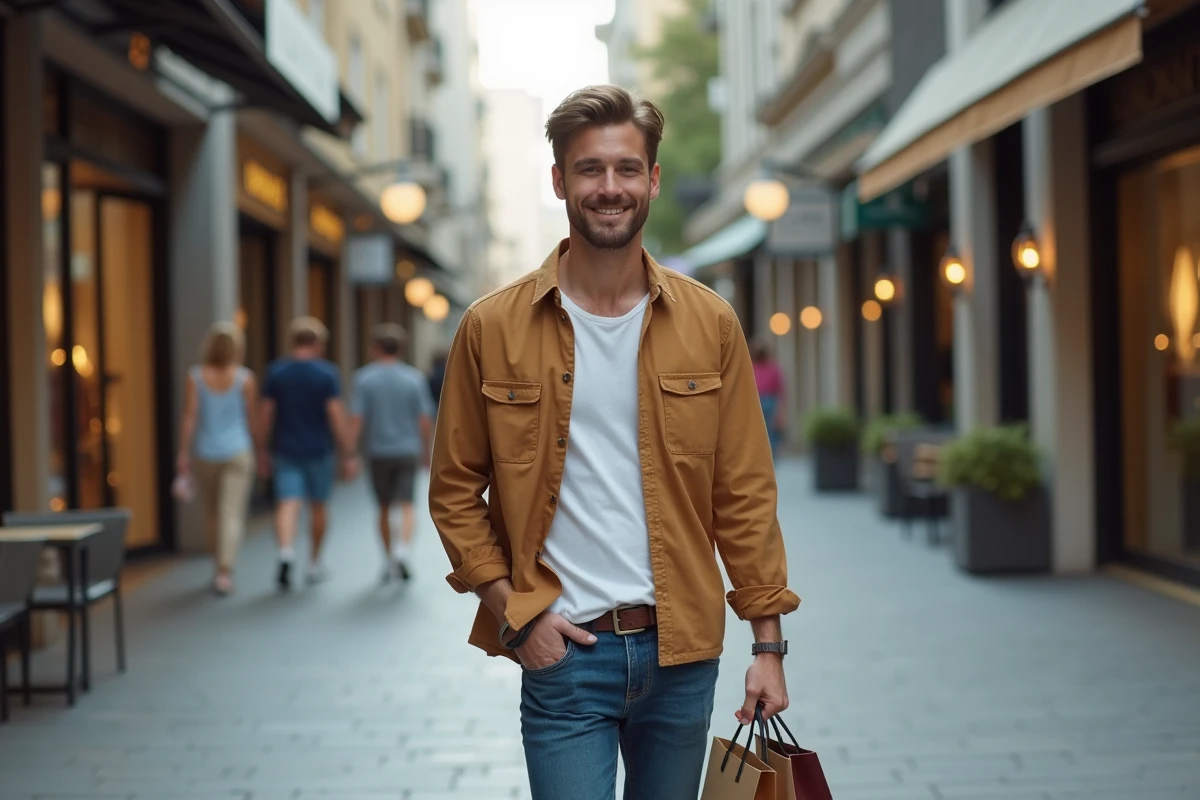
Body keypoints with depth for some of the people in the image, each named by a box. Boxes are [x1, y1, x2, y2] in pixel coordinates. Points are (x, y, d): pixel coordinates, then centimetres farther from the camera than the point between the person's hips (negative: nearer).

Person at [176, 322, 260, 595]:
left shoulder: (195, 377, -5)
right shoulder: (245, 378, -7)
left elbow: (189, 417, -9)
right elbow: (251, 418, -1)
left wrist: (183, 453, -5)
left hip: (205, 453, 2)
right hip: (237, 452, -2)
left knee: (212, 512, 19)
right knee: (232, 514, -4)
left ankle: (222, 566, 32)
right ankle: (224, 571, -16)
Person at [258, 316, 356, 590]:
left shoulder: (275, 371, 0)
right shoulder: (327, 373, -8)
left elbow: (266, 415, 1)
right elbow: (337, 416, -12)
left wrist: (264, 450, 12)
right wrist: (349, 455, -8)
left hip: (285, 451, 1)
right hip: (319, 451, -1)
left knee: (288, 504, -5)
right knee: (318, 506, 14)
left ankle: (286, 552, -30)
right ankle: (315, 563, 26)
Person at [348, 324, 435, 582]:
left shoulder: (364, 378, -5)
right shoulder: (415, 378, -2)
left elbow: (356, 419, -11)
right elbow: (425, 420, -2)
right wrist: (426, 451, 11)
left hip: (378, 451, 0)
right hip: (407, 450, 0)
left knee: (385, 508, 14)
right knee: (406, 506, -2)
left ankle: (390, 560, 21)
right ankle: (402, 549, -26)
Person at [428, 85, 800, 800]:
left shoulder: (710, 324, 2)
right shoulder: (492, 328, -2)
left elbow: (745, 493, 3)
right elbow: (456, 492, 2)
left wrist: (769, 642, 0)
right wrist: (515, 613, -7)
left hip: (683, 651, 2)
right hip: (561, 652, -2)